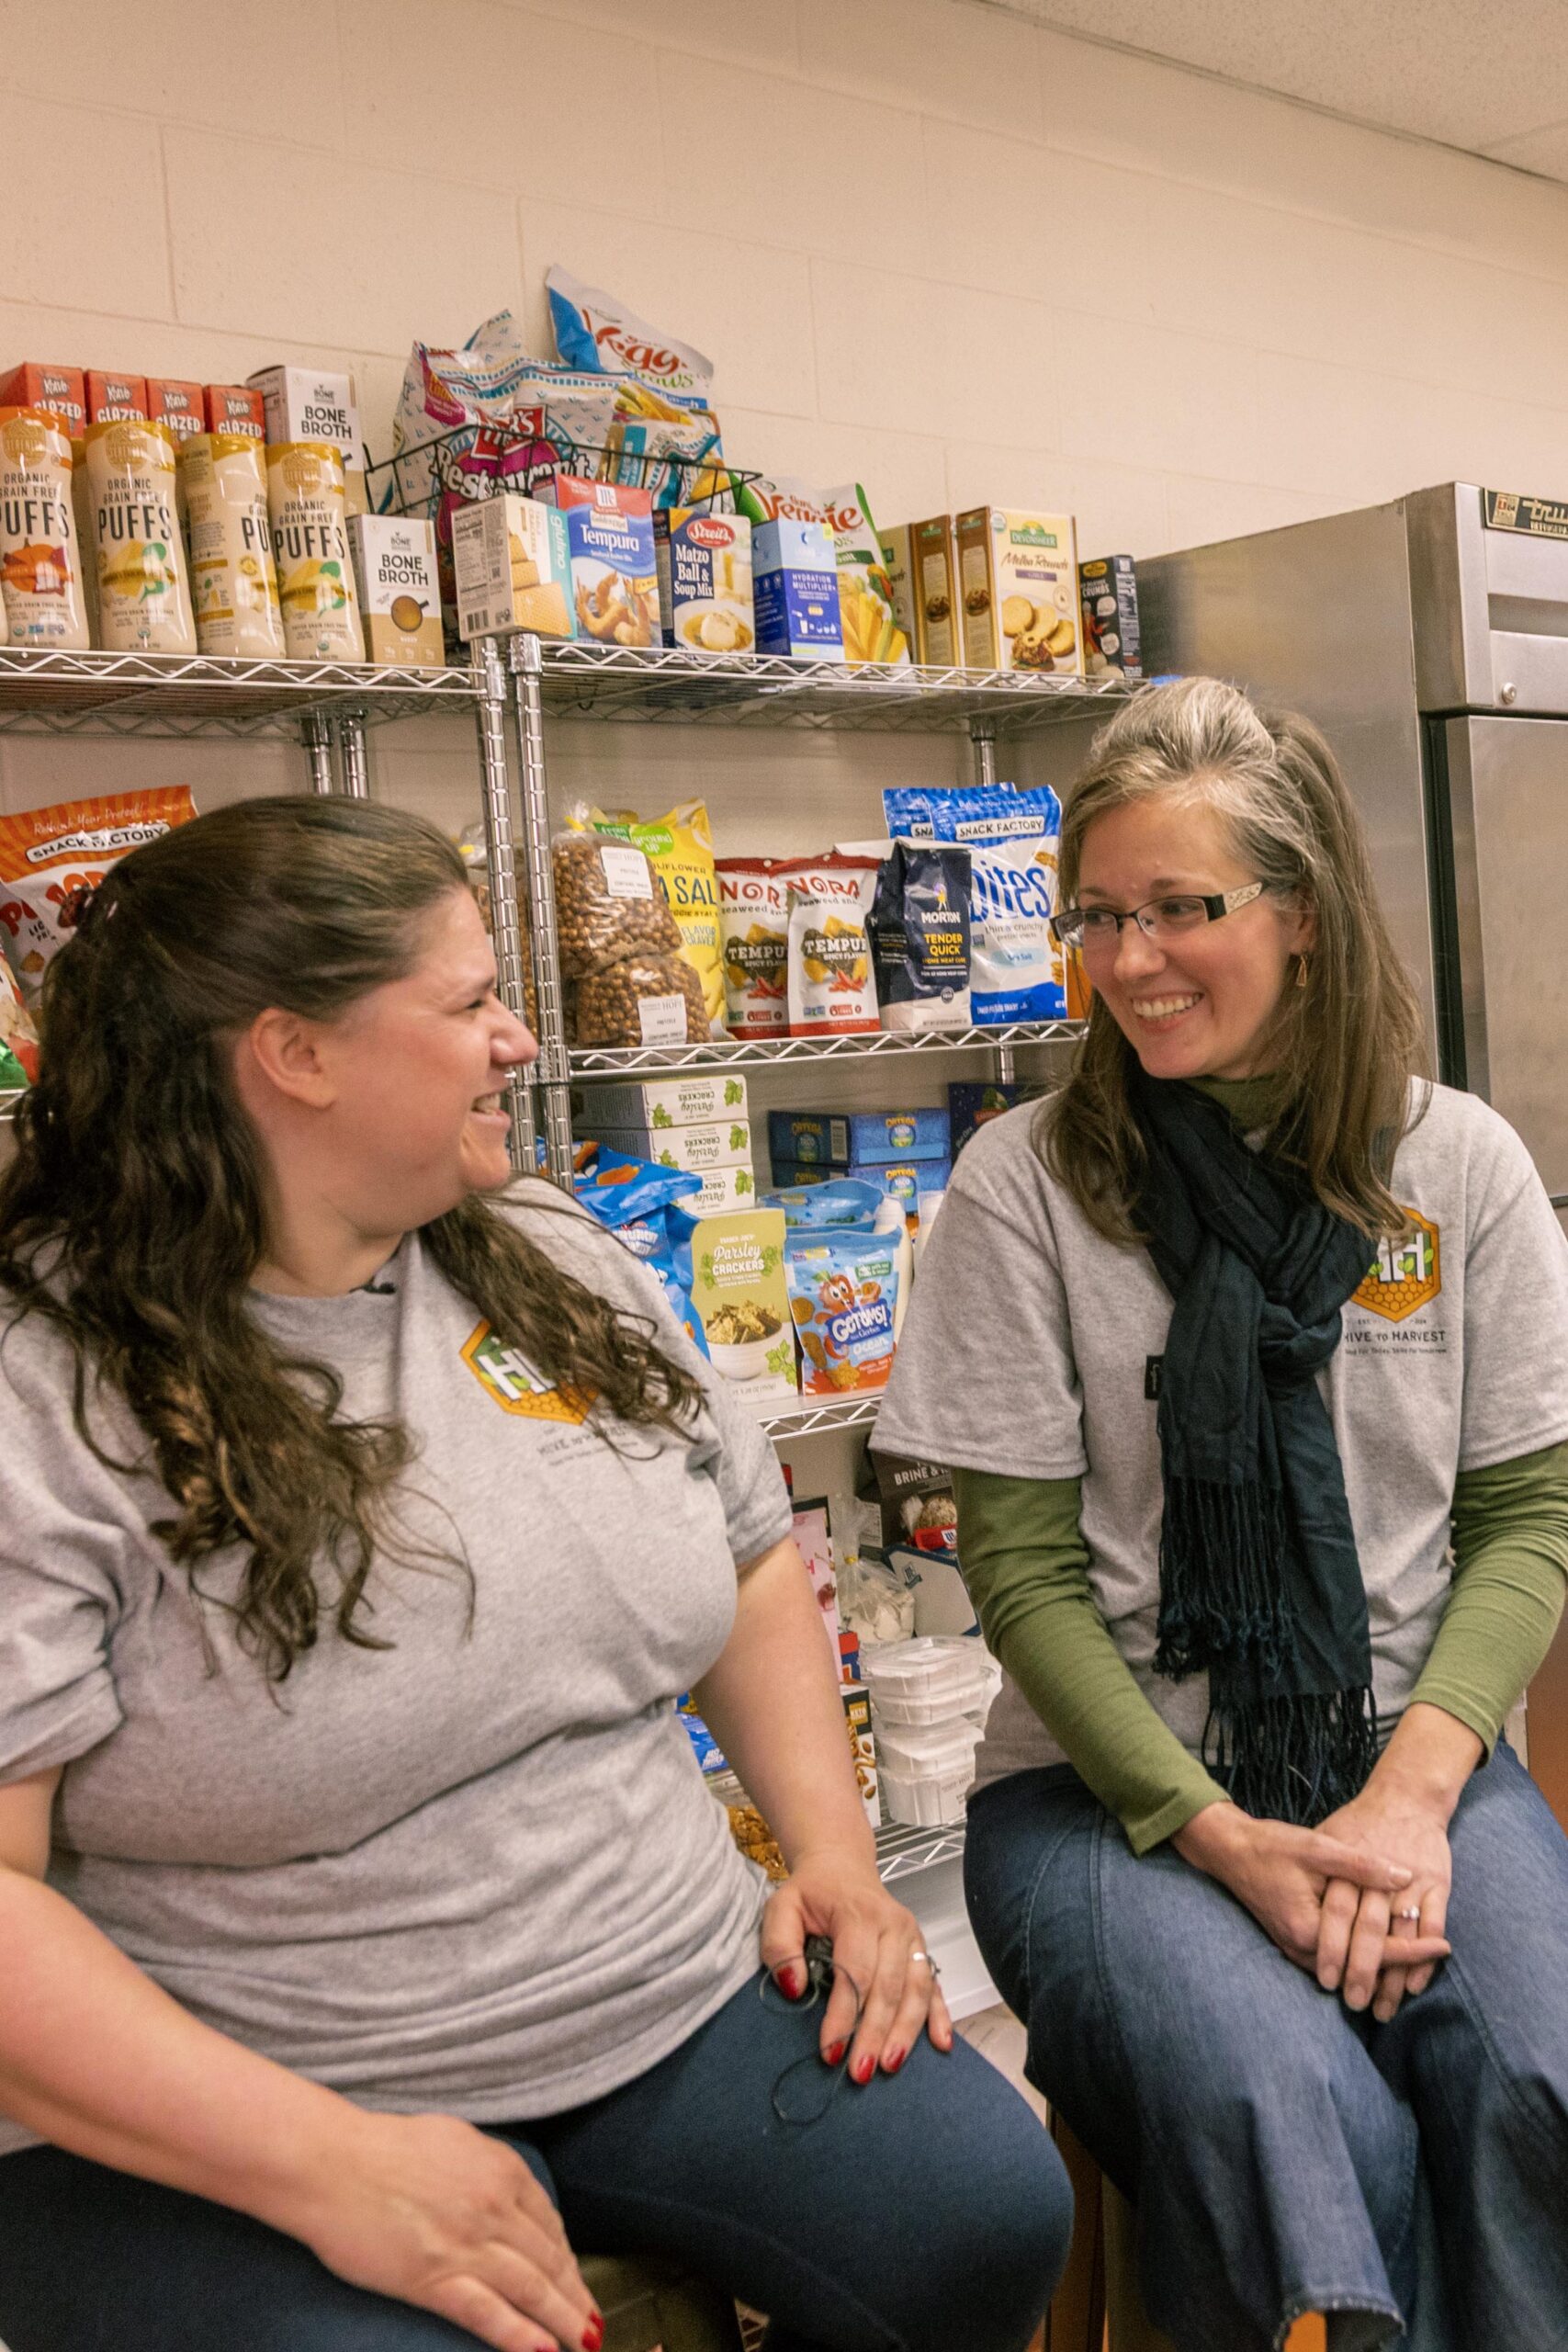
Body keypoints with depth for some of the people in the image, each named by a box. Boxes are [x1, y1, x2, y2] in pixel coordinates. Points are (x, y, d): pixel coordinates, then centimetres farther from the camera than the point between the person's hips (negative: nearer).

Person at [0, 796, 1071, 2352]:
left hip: (685, 2001, 6)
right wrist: (328, 2168, -26)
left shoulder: (548, 1258, 6)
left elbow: (749, 1564, 15)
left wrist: (834, 1855, 2)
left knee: (995, 2215, -7)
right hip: (228, 2133, -5)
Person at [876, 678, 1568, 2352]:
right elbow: (1024, 1568, -5)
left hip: (1408, 1756, 3)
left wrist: (1412, 1788, -11)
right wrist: (1225, 1837, -14)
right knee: (1294, 2122, -30)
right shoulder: (1025, 1185, -5)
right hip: (1107, 1784, -2)